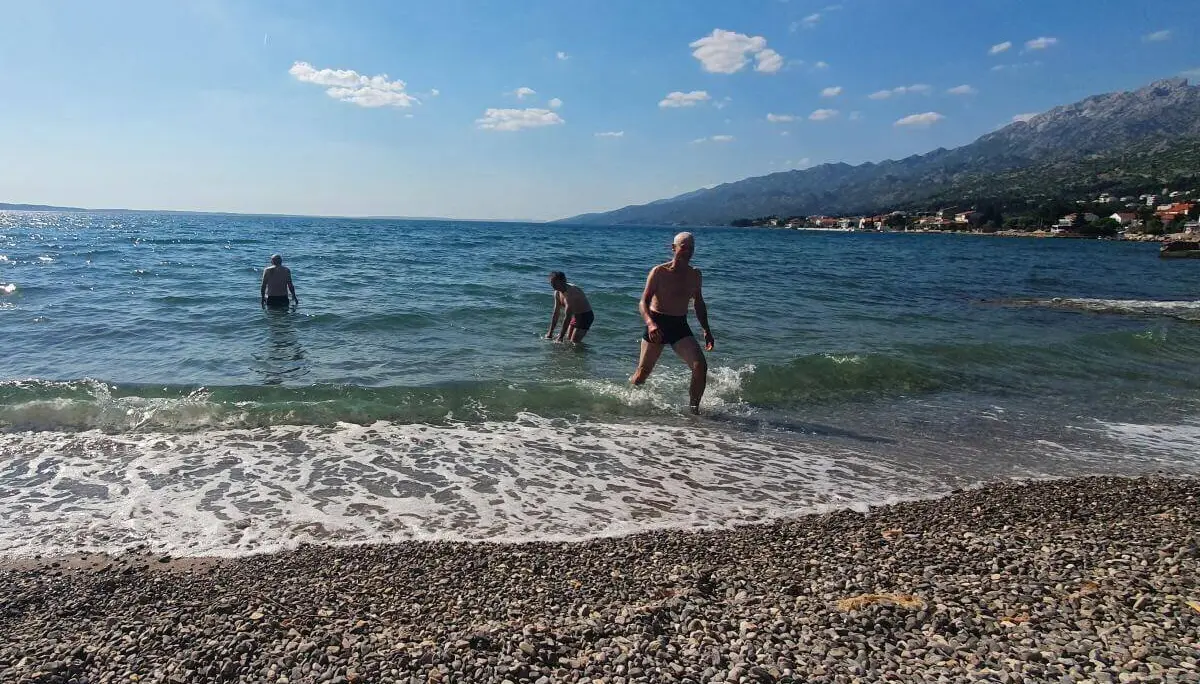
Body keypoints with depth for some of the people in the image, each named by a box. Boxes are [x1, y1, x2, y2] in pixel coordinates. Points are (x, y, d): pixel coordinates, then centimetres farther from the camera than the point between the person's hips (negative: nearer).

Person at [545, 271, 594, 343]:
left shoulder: (571, 292, -31)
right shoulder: (557, 293, -3)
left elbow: (567, 317, -31)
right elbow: (555, 314, 5)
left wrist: (560, 337, -28)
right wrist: (550, 333, 3)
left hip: (585, 316, -9)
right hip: (575, 315, 9)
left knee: (574, 342, -14)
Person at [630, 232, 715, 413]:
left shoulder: (695, 274, 7)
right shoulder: (659, 272, -9)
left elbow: (699, 303, 20)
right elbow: (643, 302, -14)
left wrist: (706, 330, 13)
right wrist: (650, 323, -33)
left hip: (680, 326, 4)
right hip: (657, 325, -4)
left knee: (701, 366, -14)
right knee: (643, 371, 1)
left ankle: (693, 409, -1)